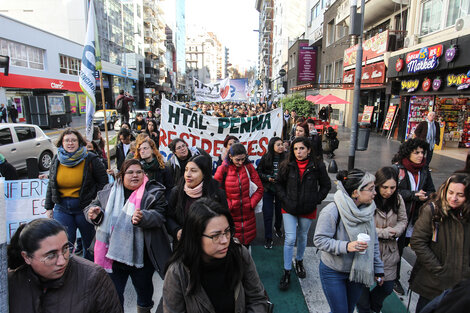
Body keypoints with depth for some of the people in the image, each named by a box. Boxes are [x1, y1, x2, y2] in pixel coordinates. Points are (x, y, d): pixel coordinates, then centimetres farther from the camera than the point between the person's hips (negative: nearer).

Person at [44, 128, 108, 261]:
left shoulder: (90, 159, -7)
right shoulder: (56, 160, 7)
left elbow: (103, 181, -3)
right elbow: (51, 185, 15)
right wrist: (49, 207, 13)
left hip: (85, 207, -3)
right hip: (62, 208, 3)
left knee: (89, 241, 10)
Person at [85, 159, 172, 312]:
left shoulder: (154, 192, -6)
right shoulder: (109, 190, 5)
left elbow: (158, 215, -15)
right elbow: (95, 204, 14)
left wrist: (143, 217, -35)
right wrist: (93, 212, -10)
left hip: (141, 255, -1)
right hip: (113, 253, 2)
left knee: (144, 287, 21)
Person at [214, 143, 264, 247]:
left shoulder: (249, 167, 0)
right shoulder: (223, 169, -8)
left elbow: (260, 188, 4)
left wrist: (251, 203, -3)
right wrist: (228, 205, -10)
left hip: (247, 214, 2)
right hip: (231, 215, -2)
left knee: (246, 243, 14)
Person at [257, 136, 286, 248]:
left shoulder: (285, 158, -7)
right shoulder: (265, 158, -7)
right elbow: (258, 172, -1)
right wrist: (268, 178, -15)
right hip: (268, 189, -1)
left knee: (279, 211, 18)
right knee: (268, 214, 1)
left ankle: (277, 227, 48)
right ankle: (268, 238, 15)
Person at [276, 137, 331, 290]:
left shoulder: (318, 166, -9)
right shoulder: (286, 165, -8)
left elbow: (326, 185, 3)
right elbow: (279, 184, 3)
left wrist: (316, 200, -6)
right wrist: (285, 199, -8)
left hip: (308, 210, 1)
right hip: (289, 209, -1)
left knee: (303, 237, 20)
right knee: (290, 239, -3)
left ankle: (299, 261, 47)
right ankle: (286, 272, 12)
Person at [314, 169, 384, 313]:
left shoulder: (367, 209, -5)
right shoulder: (332, 211, -26)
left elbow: (374, 242, 6)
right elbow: (319, 240, -23)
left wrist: (378, 269, 11)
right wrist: (346, 246, -34)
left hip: (358, 272, 6)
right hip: (333, 273, -6)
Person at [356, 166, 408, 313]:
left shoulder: (398, 199, -5)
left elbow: (403, 220, 9)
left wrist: (395, 231, -11)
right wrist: (382, 232, -20)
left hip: (389, 252, 5)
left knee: (387, 287, 16)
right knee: (364, 285, 14)